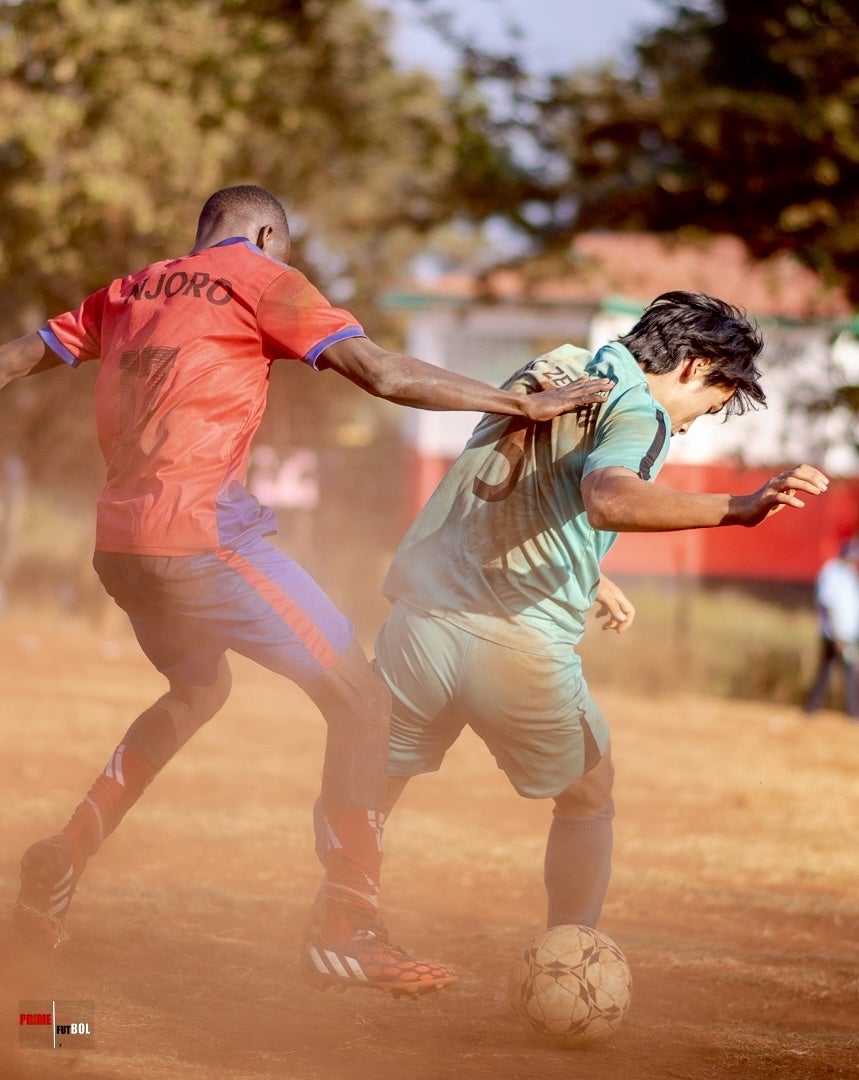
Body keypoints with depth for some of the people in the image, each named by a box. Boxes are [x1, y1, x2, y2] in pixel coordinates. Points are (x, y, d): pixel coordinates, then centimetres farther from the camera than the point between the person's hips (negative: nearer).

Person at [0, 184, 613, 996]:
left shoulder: (130, 291, 20)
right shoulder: (260, 280, 0)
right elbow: (384, 375, -9)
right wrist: (523, 404, -7)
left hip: (117, 543, 8)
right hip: (201, 534, -8)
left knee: (198, 690, 33)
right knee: (360, 700, -2)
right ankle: (348, 933, -9)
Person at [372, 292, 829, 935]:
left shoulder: (544, 374, 18)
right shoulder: (639, 414, -6)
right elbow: (610, 501, -30)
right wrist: (739, 509, -38)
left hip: (421, 613, 5)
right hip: (519, 649, -5)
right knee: (588, 799, 17)